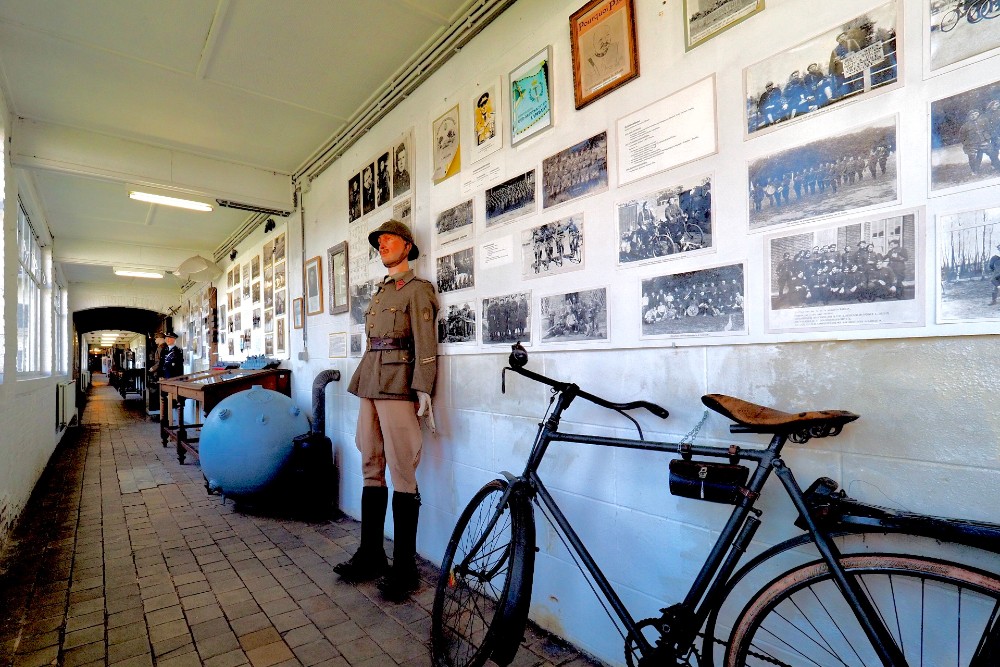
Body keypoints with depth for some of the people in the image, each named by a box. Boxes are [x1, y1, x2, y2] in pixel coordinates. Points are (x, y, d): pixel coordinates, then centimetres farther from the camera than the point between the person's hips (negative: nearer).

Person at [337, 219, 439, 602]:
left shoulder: (417, 289, -1)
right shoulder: (380, 292, 22)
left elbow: (425, 344, -10)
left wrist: (423, 391, -18)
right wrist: (362, 383, 18)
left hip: (397, 386, -8)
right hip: (370, 384, 8)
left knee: (402, 476, -4)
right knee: (372, 470, 12)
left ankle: (404, 568, 7)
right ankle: (370, 556, 24)